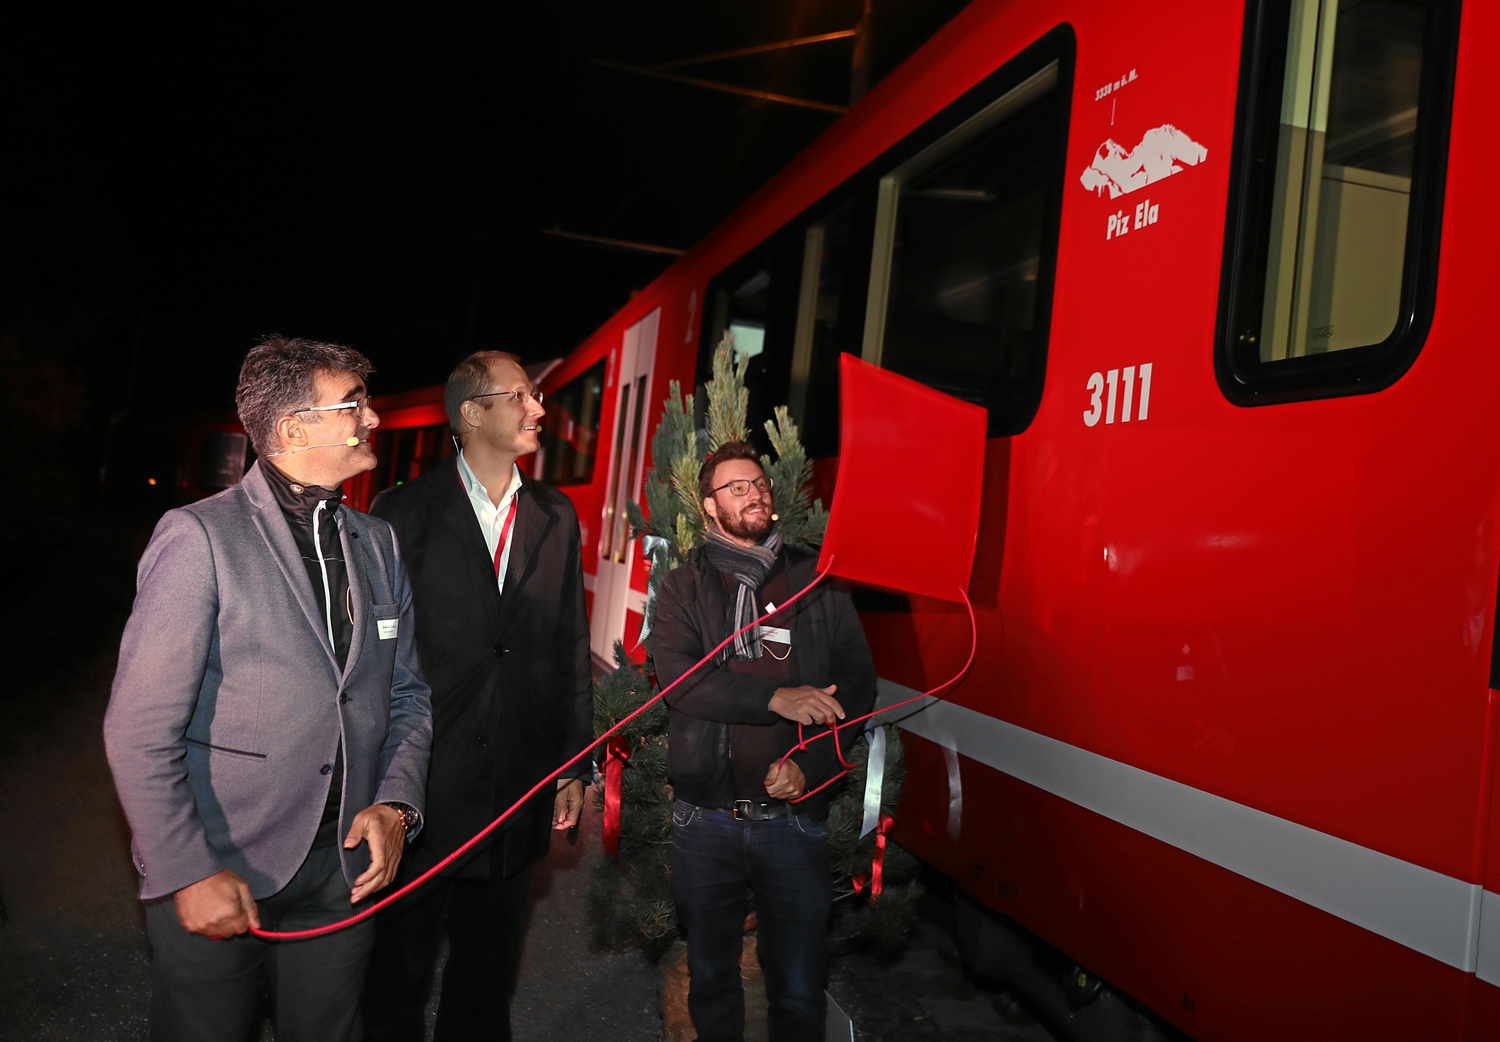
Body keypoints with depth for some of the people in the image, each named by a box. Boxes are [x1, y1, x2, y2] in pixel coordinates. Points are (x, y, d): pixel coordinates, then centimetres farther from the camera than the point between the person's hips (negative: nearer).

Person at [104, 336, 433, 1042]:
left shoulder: (378, 544, 6)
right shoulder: (199, 537, -12)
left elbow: (406, 694, 11)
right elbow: (140, 731, -13)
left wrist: (396, 801, -3)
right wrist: (190, 872, -14)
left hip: (346, 869, 5)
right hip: (212, 877, -5)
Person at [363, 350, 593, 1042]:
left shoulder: (556, 517, 5)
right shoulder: (404, 512, -8)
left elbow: (571, 648, 7)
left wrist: (575, 764, 6)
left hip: (519, 793, 4)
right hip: (420, 789, -3)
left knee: (487, 977, 20)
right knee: (395, 967, 15)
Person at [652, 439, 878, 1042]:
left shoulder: (818, 582, 5)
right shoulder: (685, 585, 3)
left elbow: (858, 685, 1)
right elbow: (676, 674, -13)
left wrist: (810, 764, -13)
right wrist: (775, 697, -23)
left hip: (794, 817, 0)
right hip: (706, 817, 0)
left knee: (799, 991, 9)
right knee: (710, 976, 17)